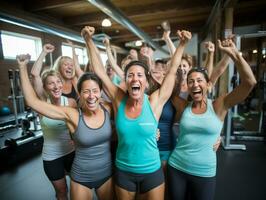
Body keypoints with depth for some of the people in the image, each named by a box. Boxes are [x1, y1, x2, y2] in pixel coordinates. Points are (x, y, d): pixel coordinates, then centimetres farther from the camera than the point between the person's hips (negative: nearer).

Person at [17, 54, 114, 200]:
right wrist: (22, 68, -17)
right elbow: (33, 102, -17)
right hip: (81, 178, -2)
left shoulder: (108, 109, -11)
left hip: (107, 173, 2)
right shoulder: (73, 115, -18)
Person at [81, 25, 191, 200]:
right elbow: (99, 71, -11)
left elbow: (173, 71, -11)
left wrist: (182, 45, -14)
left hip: (152, 172, -1)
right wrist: (89, 41, -14)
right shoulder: (119, 100, -11)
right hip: (123, 172, 2)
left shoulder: (154, 102, -14)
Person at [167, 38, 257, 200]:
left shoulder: (218, 106, -8)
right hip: (176, 167, 1)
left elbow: (250, 82, -17)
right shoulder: (183, 106, -4)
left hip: (204, 173, -1)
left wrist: (234, 53, -21)